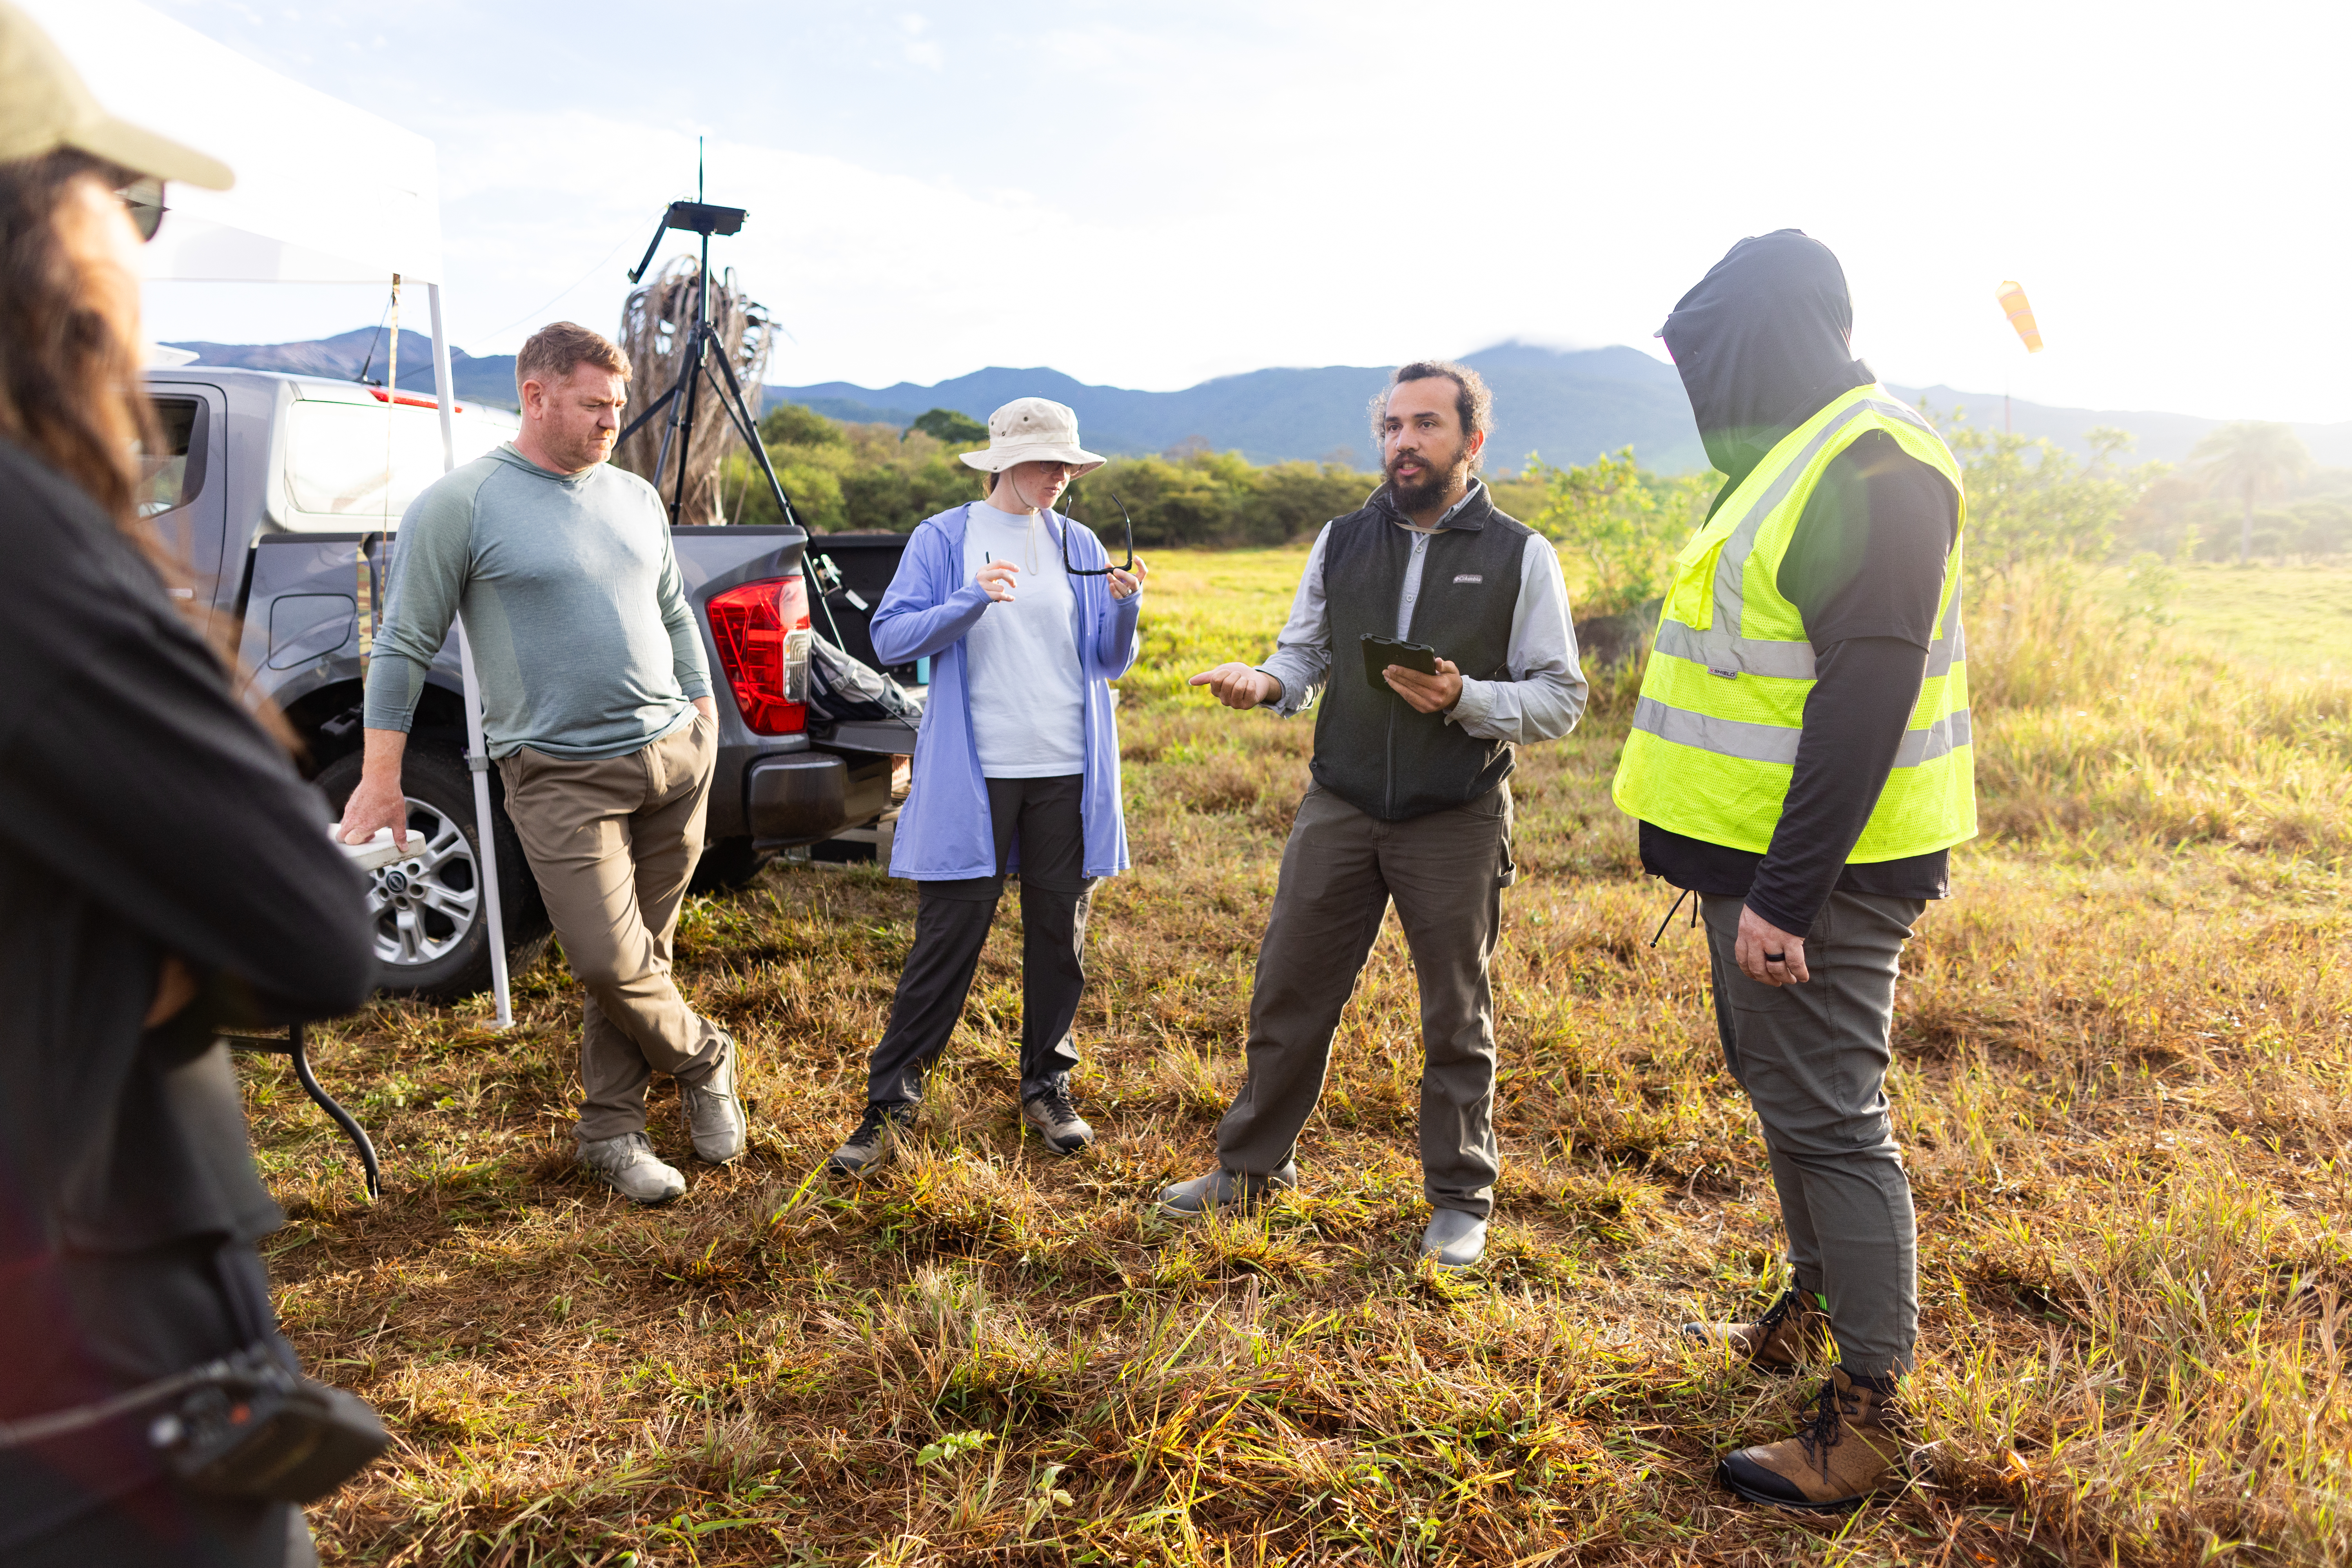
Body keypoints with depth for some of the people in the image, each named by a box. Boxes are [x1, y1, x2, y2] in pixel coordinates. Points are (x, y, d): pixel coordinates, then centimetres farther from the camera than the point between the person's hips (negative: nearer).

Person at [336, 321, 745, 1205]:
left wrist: (703, 717, 19)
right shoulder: (460, 504, -4)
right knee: (609, 961, -12)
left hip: (674, 756, 5)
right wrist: (380, 780, -6)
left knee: (640, 953, 8)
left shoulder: (635, 499, 14)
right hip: (561, 775, -5)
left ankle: (611, 1131, 22)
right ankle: (704, 1062, 16)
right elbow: (405, 645, -3)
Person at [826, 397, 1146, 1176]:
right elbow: (889, 638, -4)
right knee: (947, 937, -2)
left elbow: (1109, 663, 11)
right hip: (973, 776, -3)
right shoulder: (943, 539, 2)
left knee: (1059, 933, 9)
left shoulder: (1079, 546, 10)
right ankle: (889, 1103, 9)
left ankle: (1047, 1087, 25)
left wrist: (1125, 608, -10)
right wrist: (971, 603, -18)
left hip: (1068, 773, 3)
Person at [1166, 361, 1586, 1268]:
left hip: (1457, 821, -3)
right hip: (1339, 807, 3)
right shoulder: (1342, 542, 6)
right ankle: (1253, 1163, 28)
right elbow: (1305, 654, 13)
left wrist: (1465, 700, -21)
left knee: (1457, 1016, 9)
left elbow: (1561, 699, -4)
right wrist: (1265, 682, -10)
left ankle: (1460, 1199, 26)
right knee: (1287, 990, 8)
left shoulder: (1519, 556, -4)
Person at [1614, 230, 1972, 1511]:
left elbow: (1864, 706, -25)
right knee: (1780, 1084, 22)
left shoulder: (1874, 475, -18)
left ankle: (1865, 1417, 11)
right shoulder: (1794, 458, 14)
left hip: (1816, 871, -10)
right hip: (1760, 852, 10)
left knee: (1826, 1115, -3)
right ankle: (1814, 1308, 42)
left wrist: (1785, 896, -26)